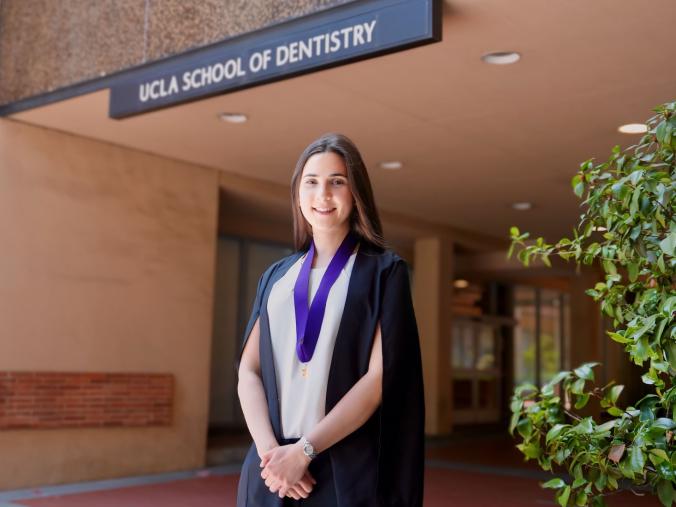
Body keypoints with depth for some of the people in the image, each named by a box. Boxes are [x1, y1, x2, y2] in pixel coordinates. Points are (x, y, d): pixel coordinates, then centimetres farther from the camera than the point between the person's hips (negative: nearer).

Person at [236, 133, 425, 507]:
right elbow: (248, 370, 3)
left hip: (349, 471, -3)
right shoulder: (275, 277, 10)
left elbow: (381, 375, -11)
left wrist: (303, 450, -16)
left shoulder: (384, 271, -2)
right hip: (273, 466, 3)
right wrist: (269, 449, -13)